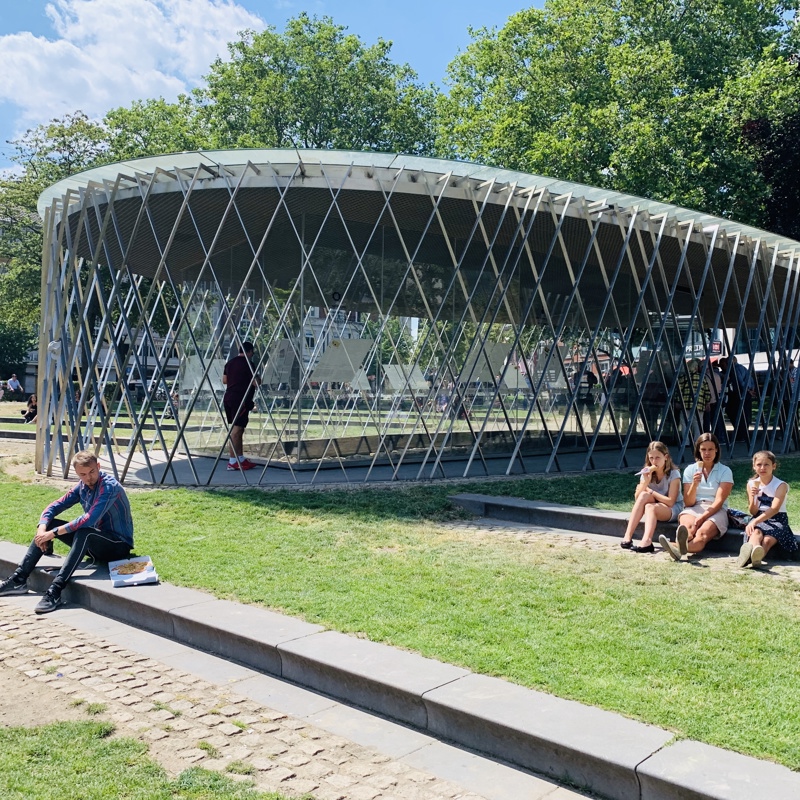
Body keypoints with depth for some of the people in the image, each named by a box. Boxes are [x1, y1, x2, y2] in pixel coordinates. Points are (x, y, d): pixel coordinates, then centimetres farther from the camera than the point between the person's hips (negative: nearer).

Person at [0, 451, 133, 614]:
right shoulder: (82, 486, 2)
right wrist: (42, 528, -16)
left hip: (119, 544, -8)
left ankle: (55, 591, -38)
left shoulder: (109, 486, -22)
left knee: (84, 533, -37)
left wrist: (53, 533, -27)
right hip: (94, 543, 8)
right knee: (49, 524, 0)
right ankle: (18, 580, -1)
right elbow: (55, 506, 4)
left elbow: (89, 519, -31)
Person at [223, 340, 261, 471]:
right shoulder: (248, 363, -10)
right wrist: (258, 379, 8)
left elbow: (224, 380, 20)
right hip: (241, 400, -8)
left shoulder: (230, 362, 14)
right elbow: (256, 383, -12)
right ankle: (233, 461, -6)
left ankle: (241, 458, 19)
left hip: (228, 398, 8)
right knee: (236, 430, -7)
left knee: (238, 430, 14)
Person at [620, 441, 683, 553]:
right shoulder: (647, 473, 1)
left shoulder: (673, 474, -12)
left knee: (650, 507, -34)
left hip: (673, 509, -4)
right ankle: (627, 537, -34)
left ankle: (646, 542, -53)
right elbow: (637, 498, -8)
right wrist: (646, 481, -22)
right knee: (644, 495, -28)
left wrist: (651, 492, -15)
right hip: (654, 506, 4)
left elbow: (670, 501, -20)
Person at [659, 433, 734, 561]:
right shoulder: (690, 470, 12)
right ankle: (682, 544, -73)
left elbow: (719, 501, -6)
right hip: (693, 509, 2)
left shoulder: (725, 471, 6)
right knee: (687, 527, -37)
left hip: (716, 511, -2)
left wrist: (702, 517, -22)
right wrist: (694, 484, -14)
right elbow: (688, 503, 5)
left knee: (702, 533, -37)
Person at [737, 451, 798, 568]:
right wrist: (753, 497, -18)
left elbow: (774, 509, -22)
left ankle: (756, 557, -62)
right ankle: (754, 549, -66)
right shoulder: (751, 484, 5)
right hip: (759, 519, 2)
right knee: (756, 532, -34)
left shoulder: (781, 485, -6)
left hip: (777, 520, -2)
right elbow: (753, 512, 4)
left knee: (768, 539, -33)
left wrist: (755, 521, -36)